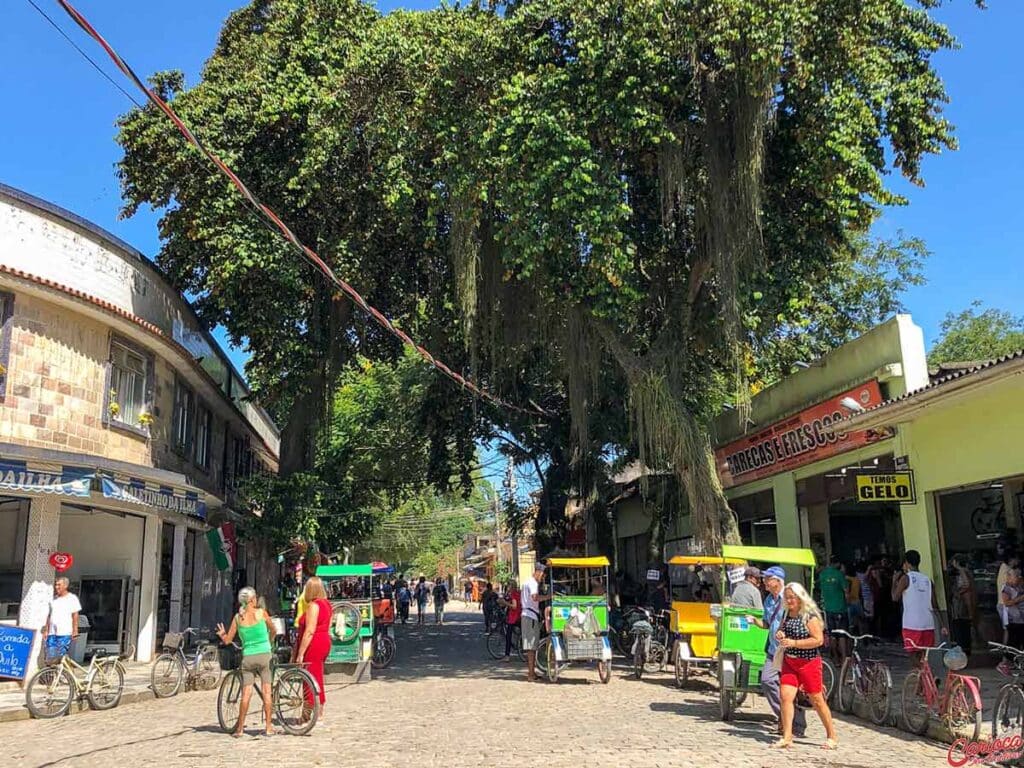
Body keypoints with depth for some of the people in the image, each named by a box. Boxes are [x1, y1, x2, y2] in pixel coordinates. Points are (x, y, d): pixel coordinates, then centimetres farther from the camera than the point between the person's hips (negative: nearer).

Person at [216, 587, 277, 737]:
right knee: (267, 691, 4)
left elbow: (227, 640, 6)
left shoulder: (238, 617, 3)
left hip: (248, 657, 2)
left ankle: (240, 728, 10)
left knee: (246, 694, 6)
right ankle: (269, 727, 6)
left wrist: (221, 634, 28)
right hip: (264, 654, -2)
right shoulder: (262, 613, -1)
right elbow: (273, 631, 12)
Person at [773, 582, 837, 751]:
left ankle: (832, 736, 20)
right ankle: (787, 736, -2)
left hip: (808, 663, -6)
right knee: (785, 696, -6)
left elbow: (819, 640, -20)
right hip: (789, 662, 6)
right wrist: (778, 635, -2)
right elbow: (781, 631, 22)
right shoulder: (787, 614, 8)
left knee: (817, 700, 5)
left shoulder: (810, 616, -14)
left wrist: (794, 643, -24)